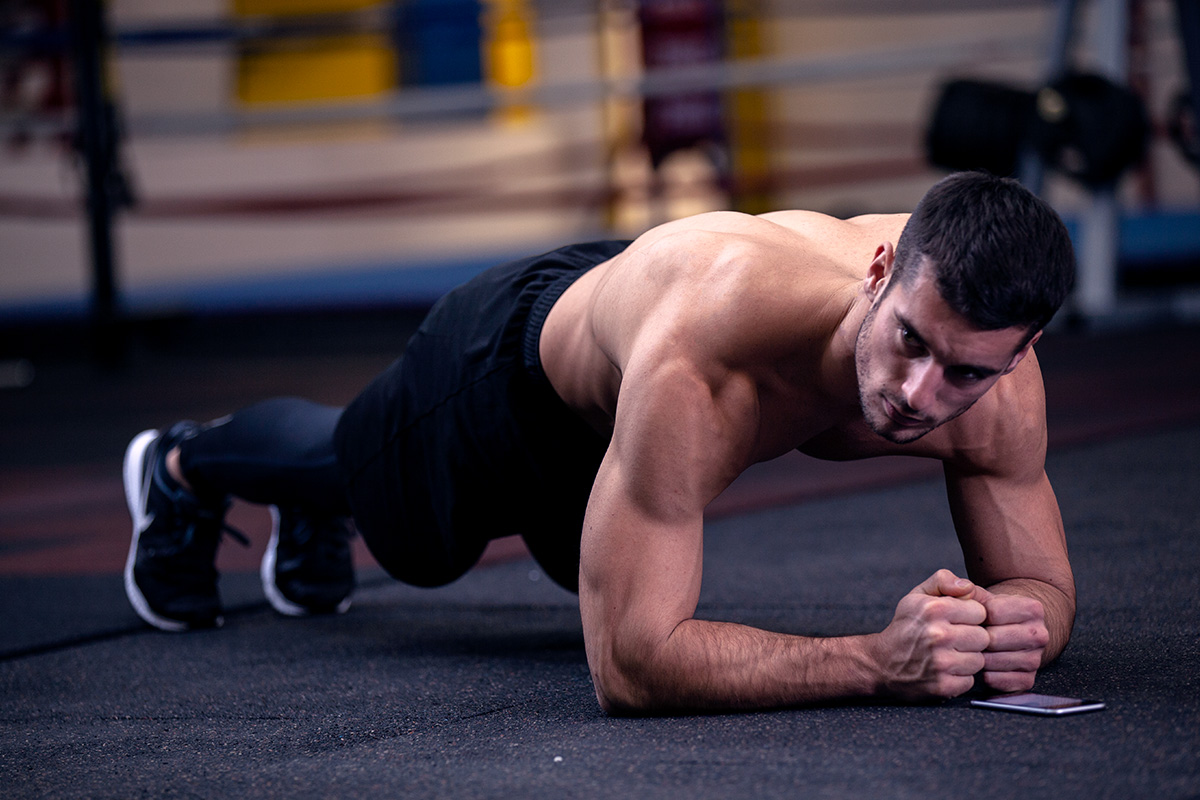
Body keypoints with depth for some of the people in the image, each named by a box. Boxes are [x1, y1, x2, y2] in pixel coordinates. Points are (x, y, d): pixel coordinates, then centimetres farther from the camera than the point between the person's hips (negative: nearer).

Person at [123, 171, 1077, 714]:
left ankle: (311, 524, 72)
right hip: (516, 357, -6)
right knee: (366, 468, 30)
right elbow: (630, 663, -52)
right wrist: (877, 661, -62)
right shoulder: (701, 364, -54)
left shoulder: (988, 353, -38)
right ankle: (182, 467, 67)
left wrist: (1014, 621, -49)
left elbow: (1044, 584, -24)